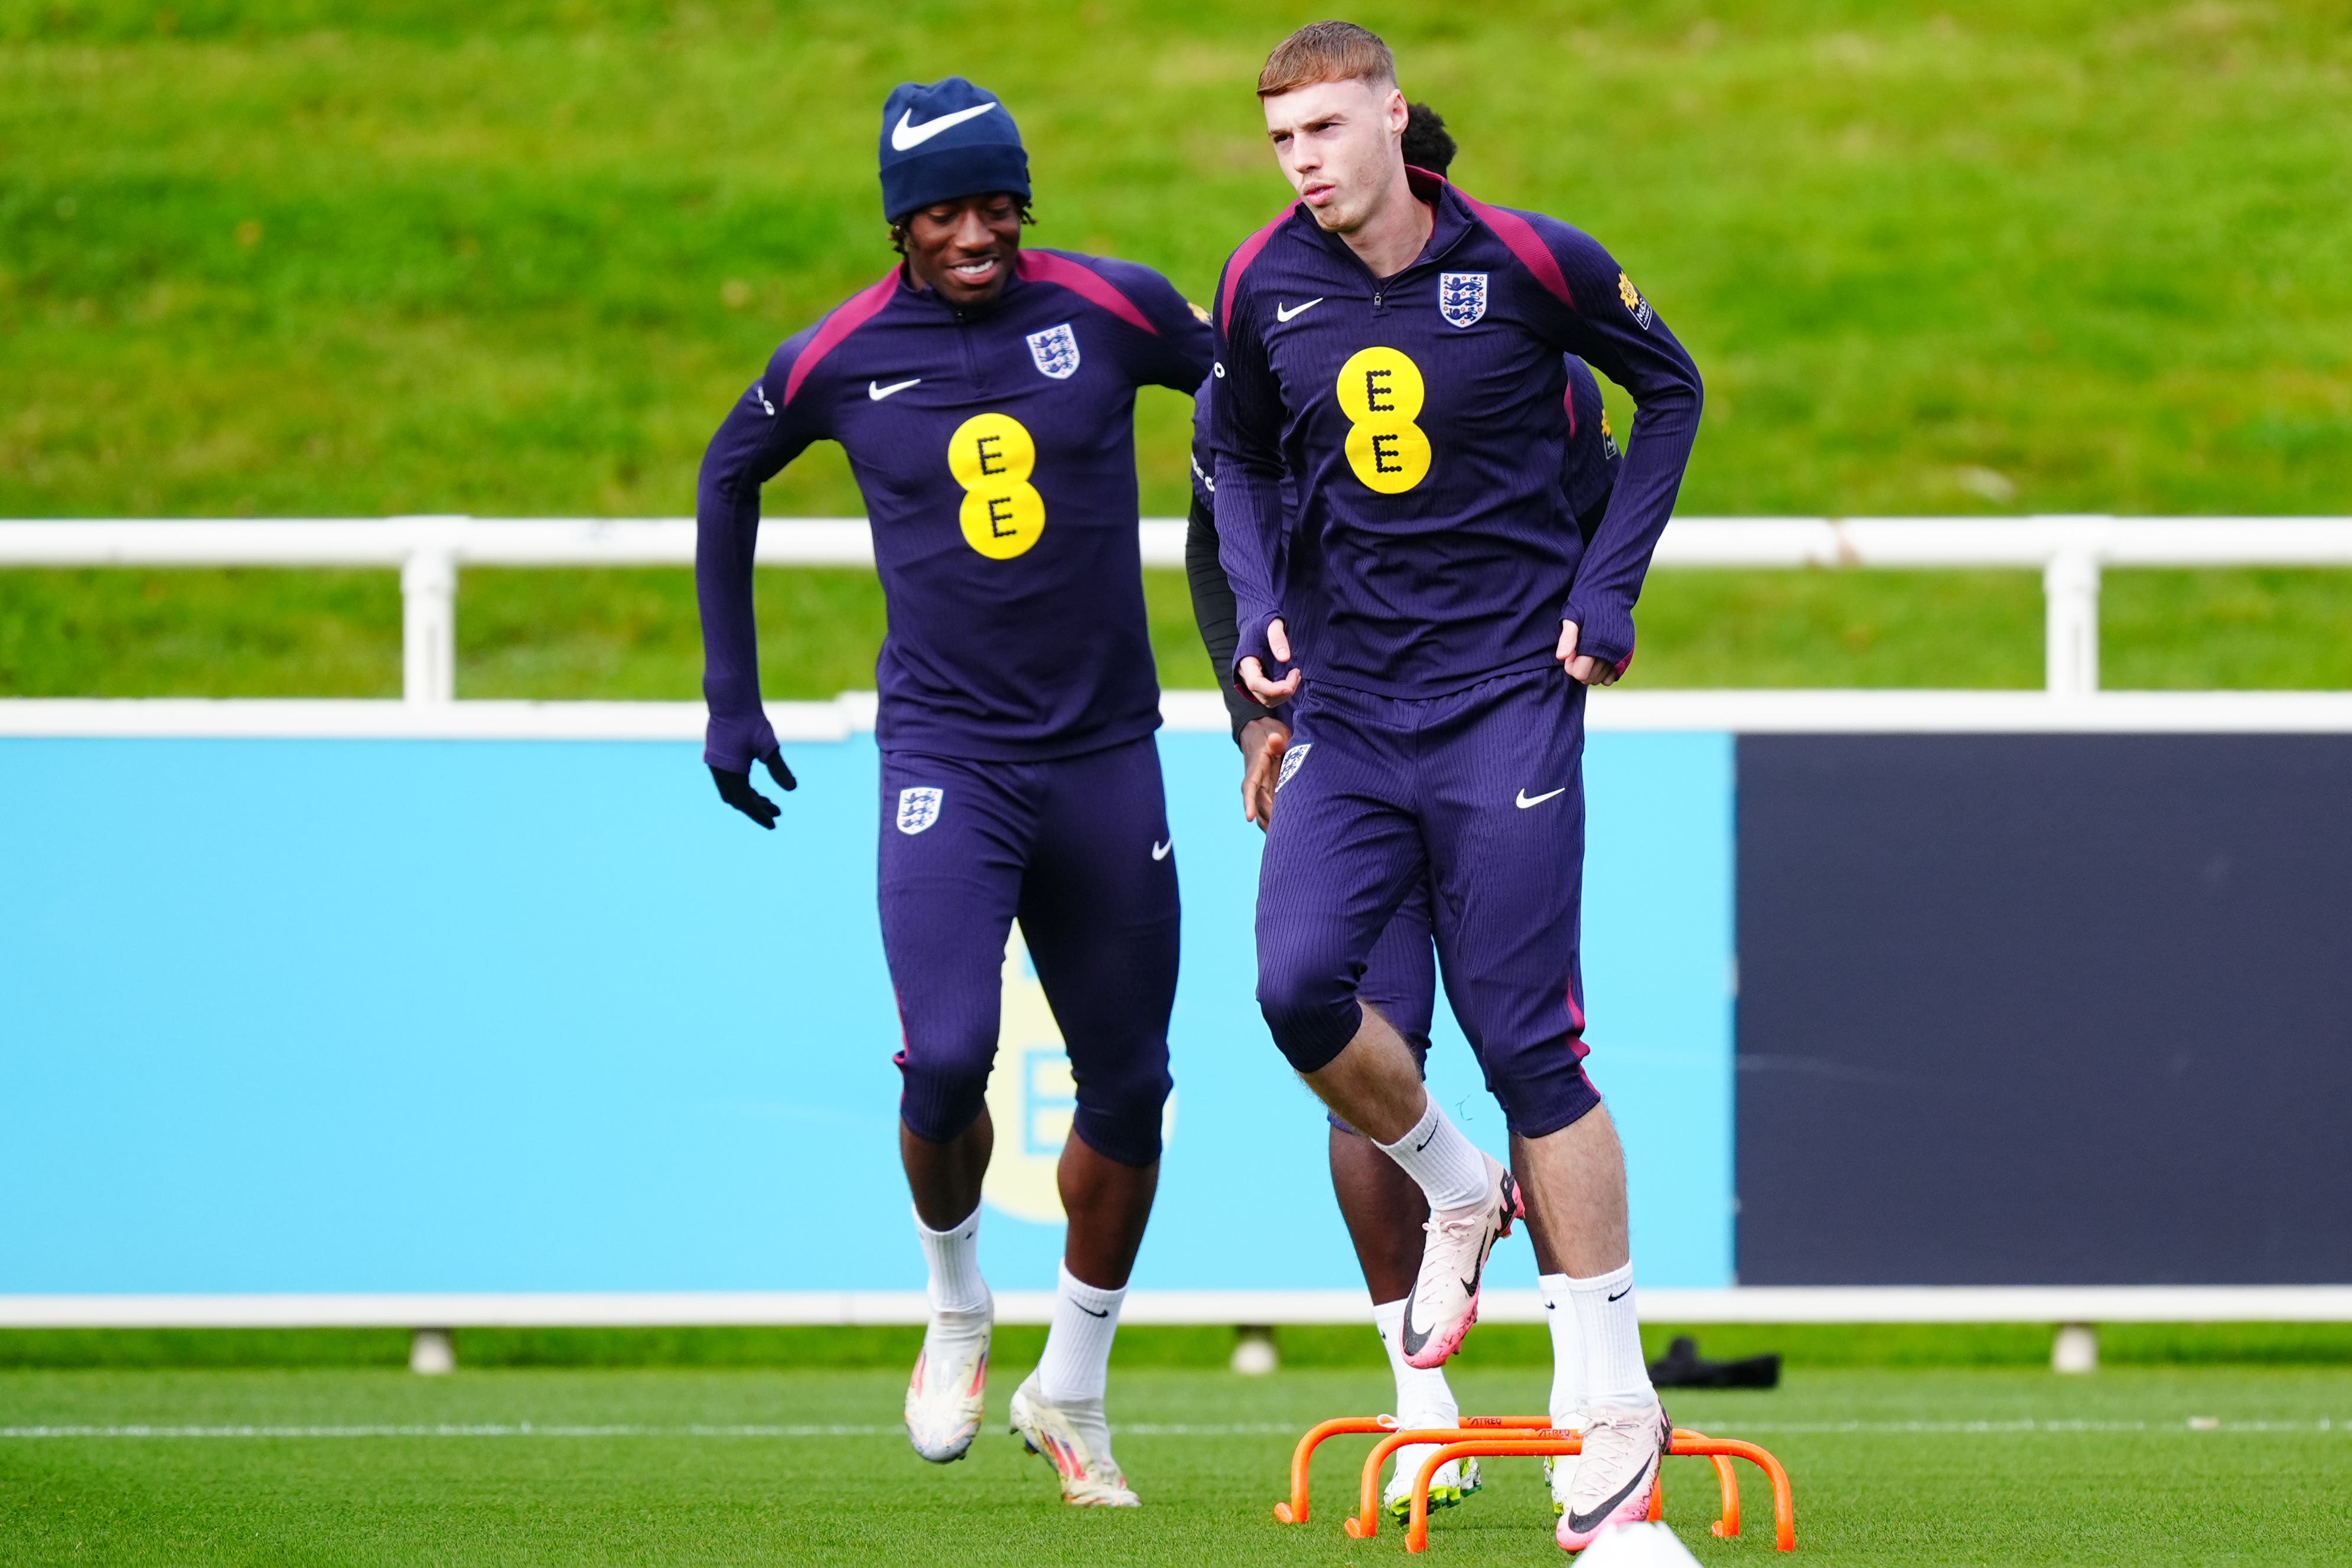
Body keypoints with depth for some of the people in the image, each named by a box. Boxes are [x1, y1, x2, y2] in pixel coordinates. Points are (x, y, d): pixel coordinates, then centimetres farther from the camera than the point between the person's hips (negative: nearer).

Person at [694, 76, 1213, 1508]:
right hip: (947, 755, -2)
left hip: (1106, 754, 2)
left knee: (1129, 1087, 7)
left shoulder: (1109, 310, -4)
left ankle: (1073, 1390, 26)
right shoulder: (841, 359, -2)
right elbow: (729, 478, 16)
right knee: (947, 1057, -20)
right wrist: (731, 693, 15)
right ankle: (957, 1310, 10)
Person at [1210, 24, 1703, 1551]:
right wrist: (1260, 608, 2)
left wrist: (1608, 585, -1)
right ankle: (1459, 1195, 15)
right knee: (1299, 982, -16)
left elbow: (1669, 390, 7)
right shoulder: (1268, 286, 0)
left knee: (1527, 1038, -8)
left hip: (1508, 694, -4)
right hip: (1348, 698, 4)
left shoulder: (1532, 264, -9)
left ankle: (1620, 1398, 0)